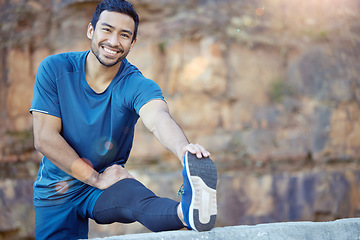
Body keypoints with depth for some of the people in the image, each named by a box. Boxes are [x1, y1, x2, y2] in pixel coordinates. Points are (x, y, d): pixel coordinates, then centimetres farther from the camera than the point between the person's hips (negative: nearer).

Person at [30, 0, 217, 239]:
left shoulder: (136, 85, -14)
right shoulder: (55, 69, -11)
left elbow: (159, 119, -36)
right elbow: (44, 138, -14)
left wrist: (183, 148, -59)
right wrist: (95, 178, -18)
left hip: (105, 179, -3)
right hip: (55, 191, 4)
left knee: (133, 195, -34)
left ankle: (188, 212, -61)